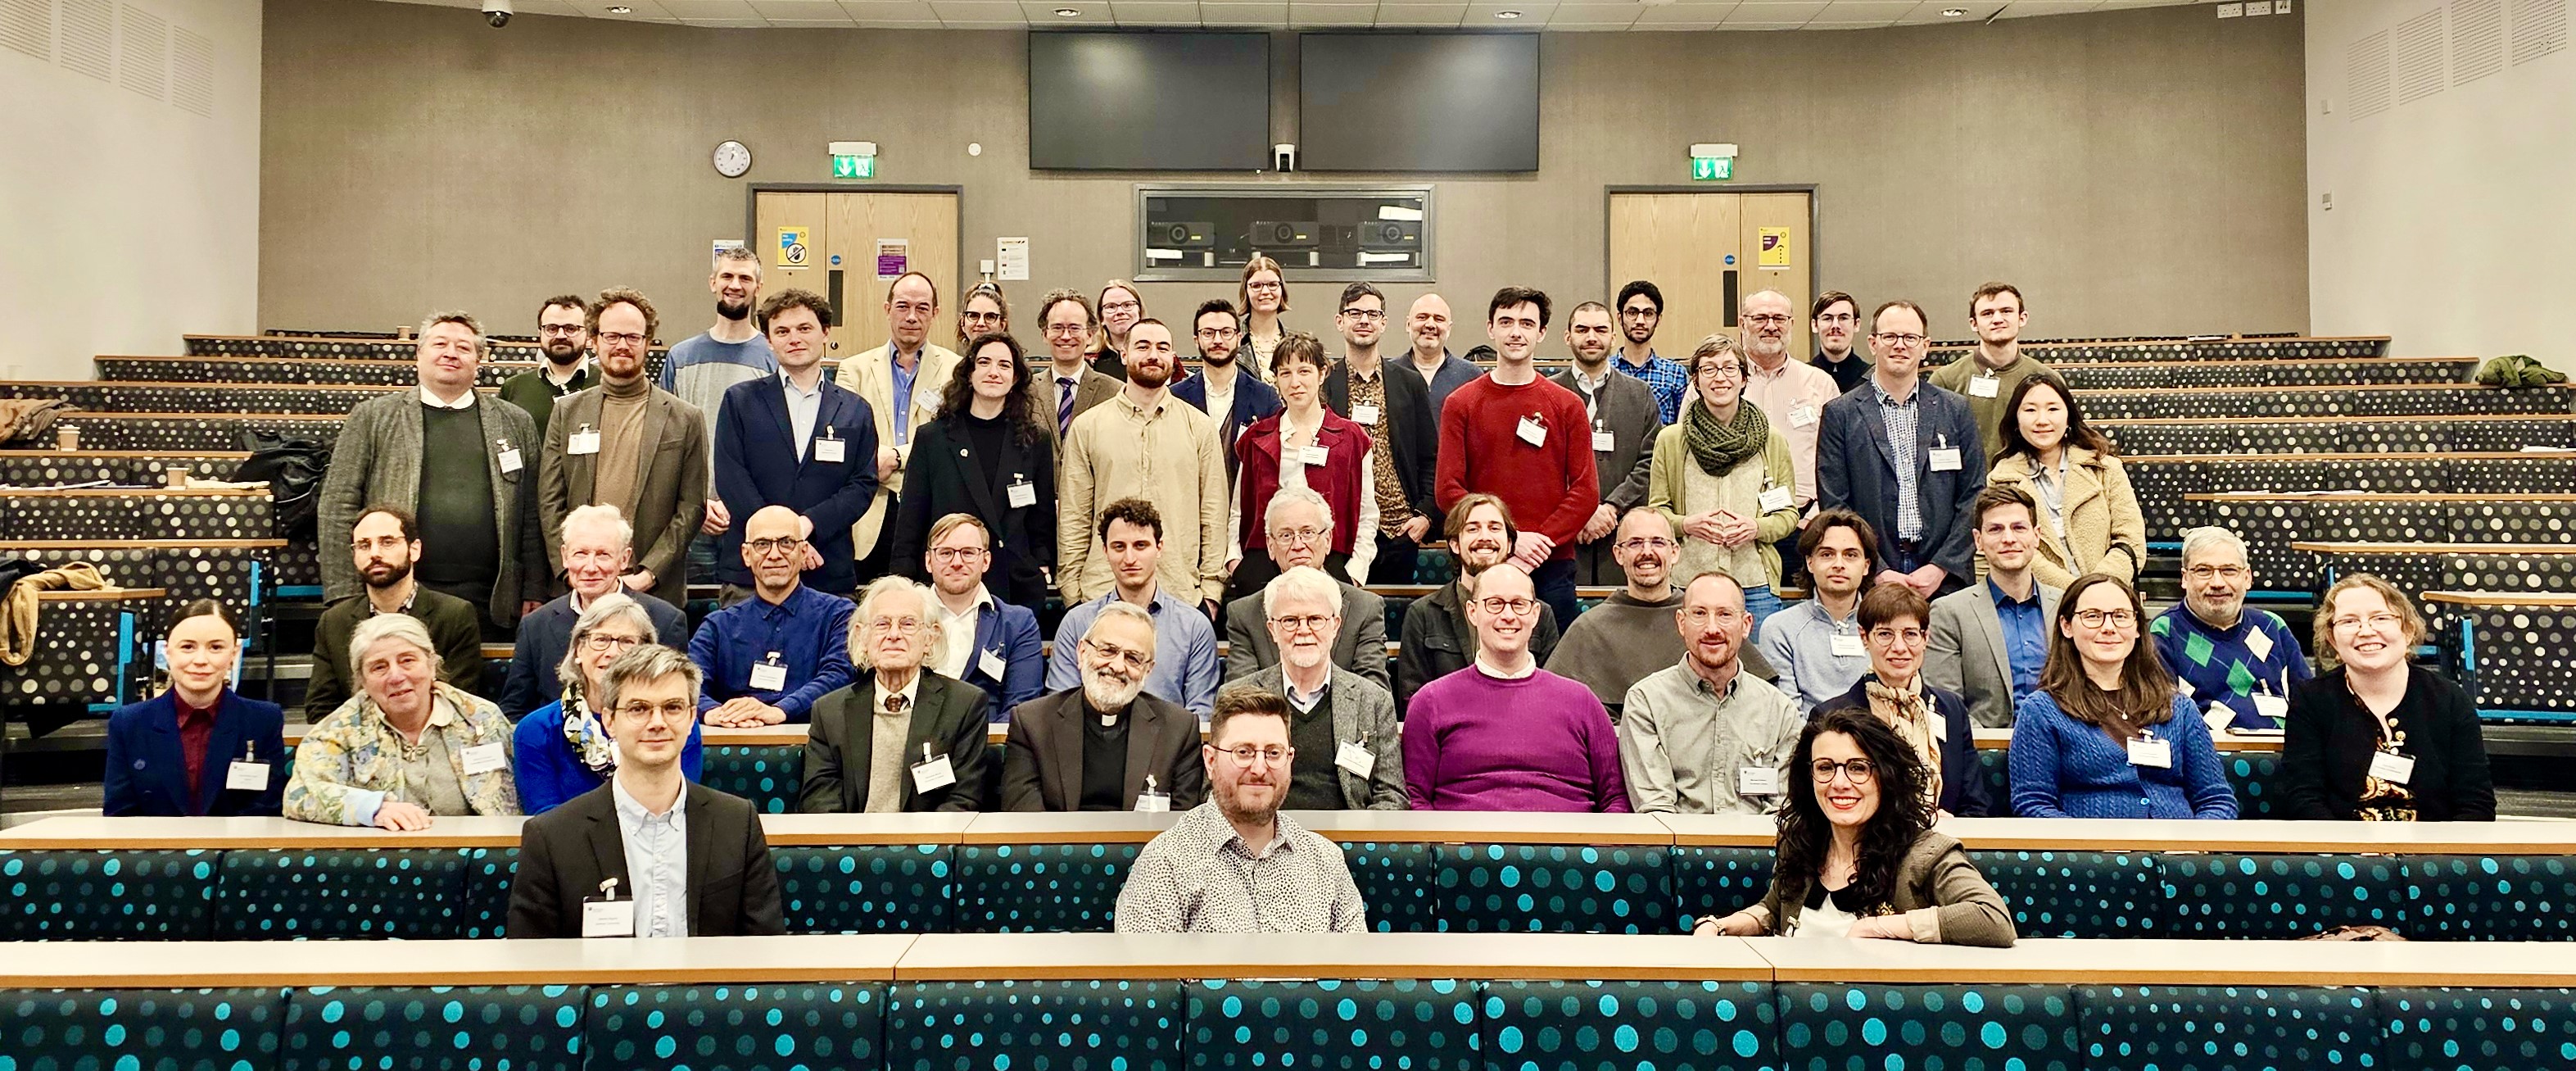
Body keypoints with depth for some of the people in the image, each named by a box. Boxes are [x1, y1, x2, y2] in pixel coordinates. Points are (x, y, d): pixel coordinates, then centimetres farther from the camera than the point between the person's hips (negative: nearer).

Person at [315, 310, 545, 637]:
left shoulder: (516, 424, 14)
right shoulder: (372, 417, 9)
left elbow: (532, 517, 11)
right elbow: (337, 508, 5)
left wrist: (533, 594, 4)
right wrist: (346, 599, -3)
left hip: (488, 604, 1)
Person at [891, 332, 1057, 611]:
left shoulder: (1036, 441, 9)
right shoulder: (931, 438, 6)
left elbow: (1043, 517, 13)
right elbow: (910, 519, 5)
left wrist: (1043, 566, 3)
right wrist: (904, 589, 0)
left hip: (1019, 588, 1)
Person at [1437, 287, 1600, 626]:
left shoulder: (1568, 406, 8)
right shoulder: (1460, 404, 5)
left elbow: (1586, 490, 2)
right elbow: (1449, 490, -2)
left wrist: (1541, 542, -11)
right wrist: (1511, 540, -11)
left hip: (1552, 566, 1)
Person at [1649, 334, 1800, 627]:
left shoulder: (1772, 440, 9)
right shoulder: (1670, 440, 6)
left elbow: (1789, 514, 10)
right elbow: (1656, 512, 7)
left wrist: (1757, 527, -11)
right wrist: (1685, 524, -14)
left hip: (1755, 586, 1)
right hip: (1688, 583, -1)